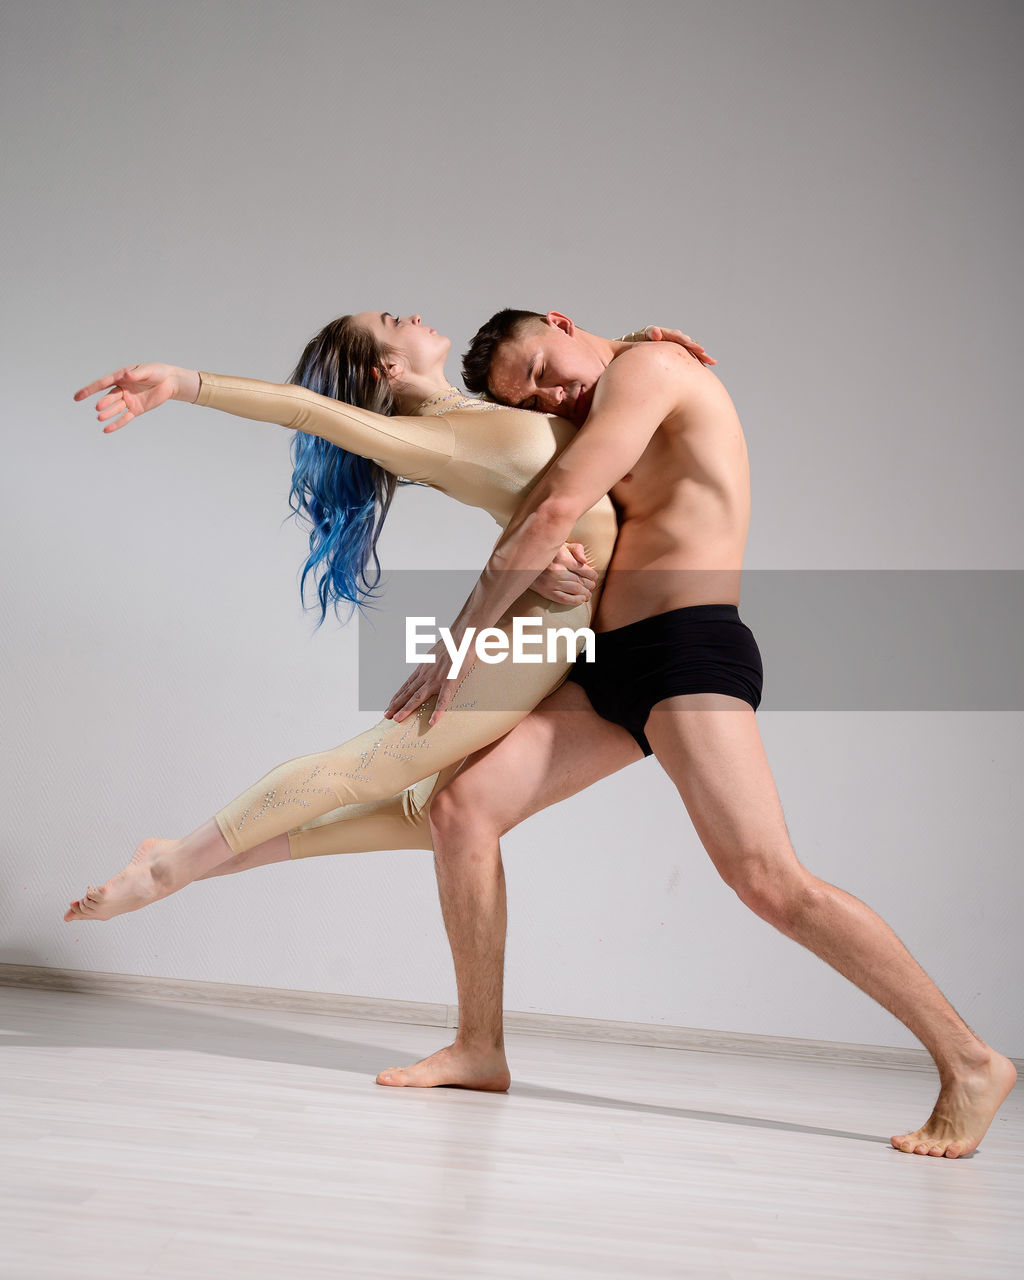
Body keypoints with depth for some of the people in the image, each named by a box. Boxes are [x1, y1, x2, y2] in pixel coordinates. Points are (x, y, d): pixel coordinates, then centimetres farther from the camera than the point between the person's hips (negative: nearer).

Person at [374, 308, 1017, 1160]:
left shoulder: (646, 366, -4)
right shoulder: (614, 427, 25)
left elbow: (556, 511, -13)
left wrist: (456, 644, -10)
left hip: (689, 648, -10)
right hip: (613, 665, 10)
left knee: (768, 879, -19)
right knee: (462, 807, -1)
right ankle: (482, 1049, 7)